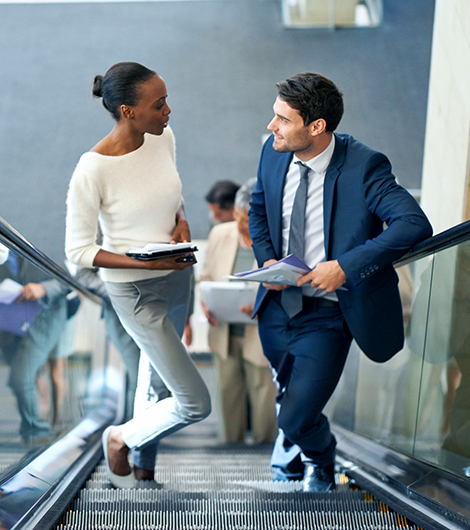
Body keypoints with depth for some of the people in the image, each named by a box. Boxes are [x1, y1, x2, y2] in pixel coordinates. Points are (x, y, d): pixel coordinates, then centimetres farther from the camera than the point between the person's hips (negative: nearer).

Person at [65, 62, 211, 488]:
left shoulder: (163, 138, -6)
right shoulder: (93, 170, -26)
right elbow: (79, 251, -18)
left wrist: (181, 221, -8)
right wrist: (147, 262, -26)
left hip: (177, 276, 7)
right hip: (135, 292, -7)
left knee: (156, 376, 24)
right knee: (195, 404, -5)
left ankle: (144, 468, 46)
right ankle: (120, 440, 23)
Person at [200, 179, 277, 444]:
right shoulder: (220, 234, 3)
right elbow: (208, 276, 15)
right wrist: (207, 303, -5)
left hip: (264, 340, -4)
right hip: (224, 335, 5)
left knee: (265, 404, 2)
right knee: (228, 397, 12)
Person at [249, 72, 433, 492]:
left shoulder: (364, 167, -22)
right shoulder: (274, 154, -5)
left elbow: (415, 225, -31)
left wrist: (345, 266, -34)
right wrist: (266, 259, -6)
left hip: (327, 316, -5)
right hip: (278, 305, 5)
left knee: (296, 420, -7)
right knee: (288, 397, 25)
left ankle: (320, 460, 30)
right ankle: (291, 454, 59)